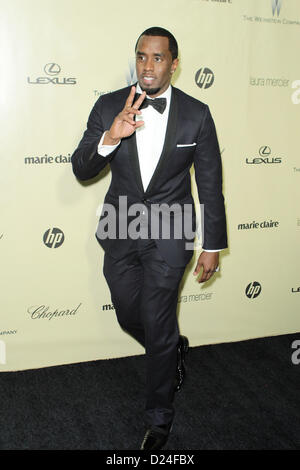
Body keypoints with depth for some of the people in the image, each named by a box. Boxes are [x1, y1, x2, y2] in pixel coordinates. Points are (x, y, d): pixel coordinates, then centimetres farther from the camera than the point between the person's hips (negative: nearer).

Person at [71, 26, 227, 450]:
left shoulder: (196, 114, -8)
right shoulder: (109, 106, -4)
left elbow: (211, 185, -2)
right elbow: (81, 170, -6)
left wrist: (213, 246, 0)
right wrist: (110, 137, -26)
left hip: (168, 233, -3)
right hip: (120, 230, 3)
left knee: (157, 327, 2)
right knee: (130, 317, 17)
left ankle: (160, 418, 26)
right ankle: (175, 351, 51)